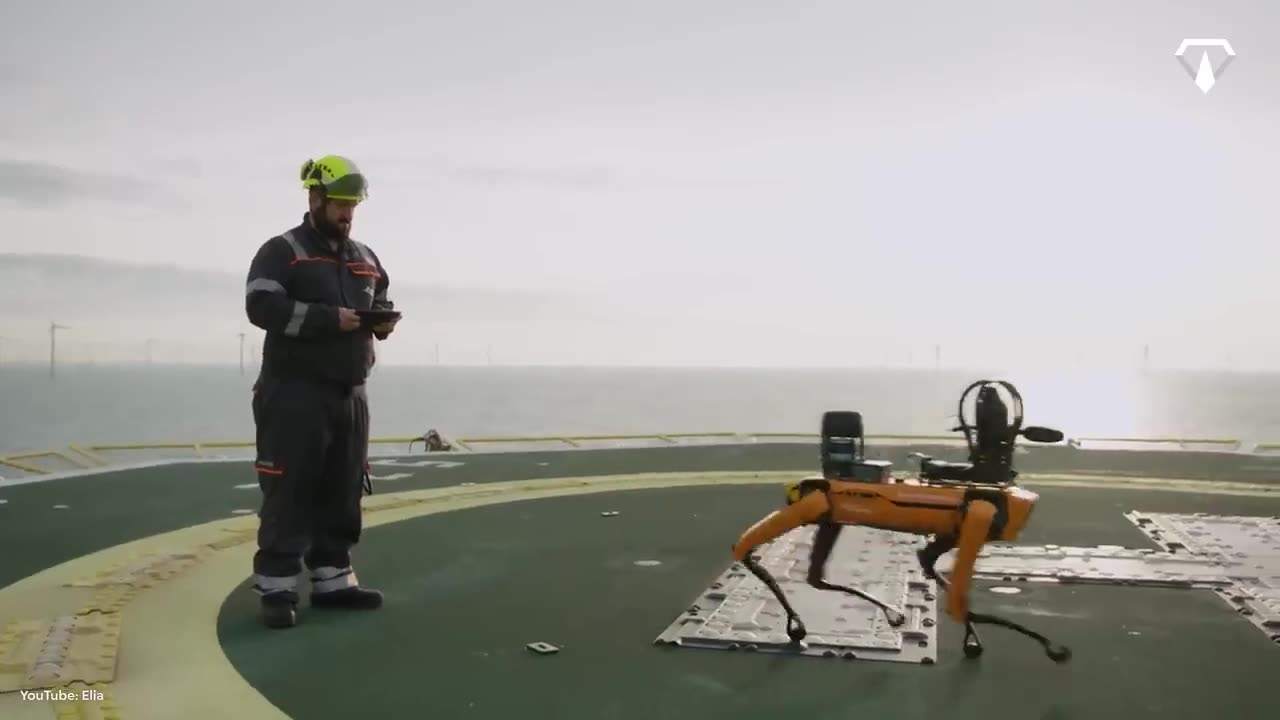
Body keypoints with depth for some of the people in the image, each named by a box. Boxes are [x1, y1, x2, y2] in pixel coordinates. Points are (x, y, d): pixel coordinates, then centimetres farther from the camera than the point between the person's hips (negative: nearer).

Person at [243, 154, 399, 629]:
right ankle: (276, 590, 1)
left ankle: (333, 581, 19)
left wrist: (383, 320, -3)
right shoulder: (281, 251, -4)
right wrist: (331, 319, -24)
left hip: (350, 395, 7)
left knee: (342, 492, 10)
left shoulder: (366, 258, 17)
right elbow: (262, 306, -17)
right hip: (295, 394, -7)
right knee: (289, 492, -6)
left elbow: (381, 303, 23)